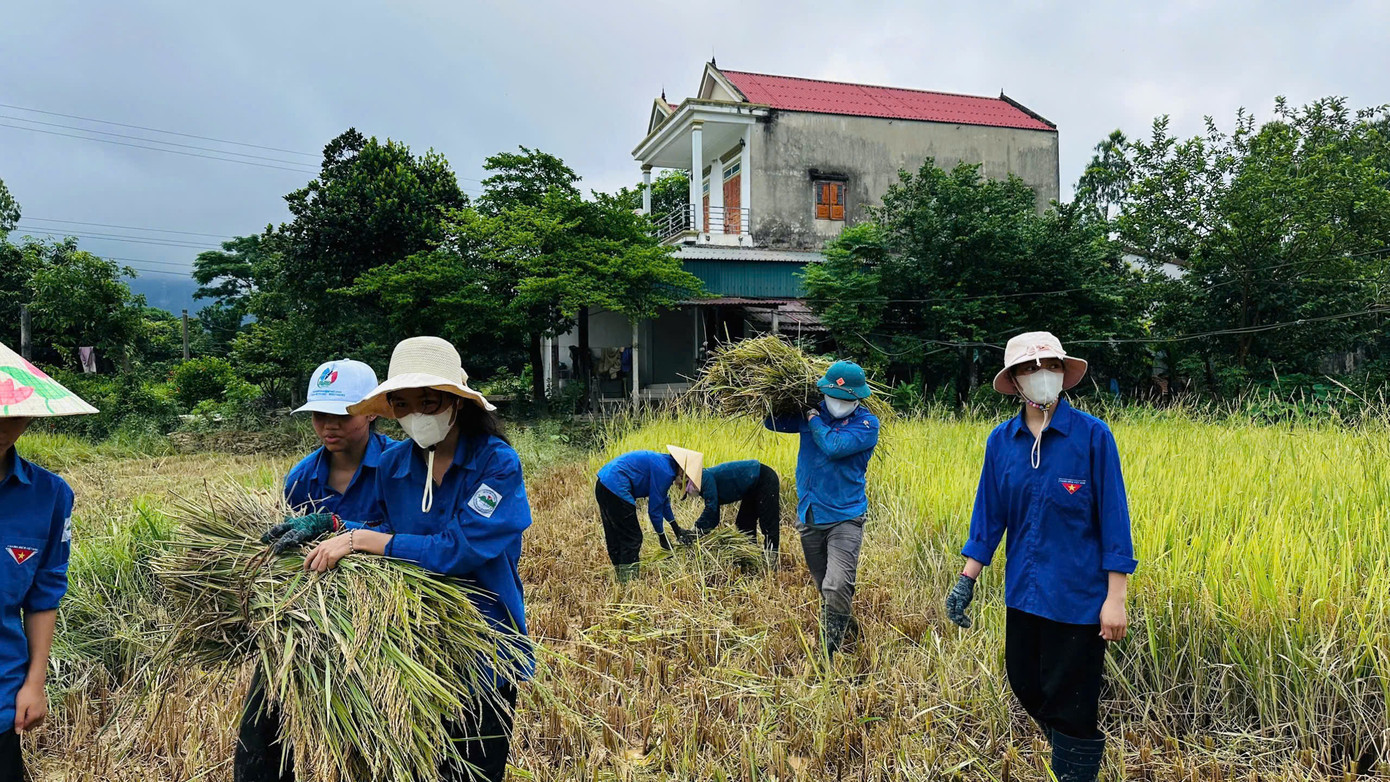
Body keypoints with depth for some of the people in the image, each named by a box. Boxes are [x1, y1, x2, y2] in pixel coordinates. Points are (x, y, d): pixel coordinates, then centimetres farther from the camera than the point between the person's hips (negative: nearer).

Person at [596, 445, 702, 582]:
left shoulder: (664, 463, 15)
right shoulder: (665, 472, -15)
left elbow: (664, 499, 25)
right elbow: (654, 507, -11)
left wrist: (677, 530, 30)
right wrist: (662, 537, 2)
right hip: (616, 490, -11)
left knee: (615, 539, 18)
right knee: (632, 539, -1)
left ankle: (621, 580, 28)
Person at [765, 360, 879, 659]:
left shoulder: (866, 423, -7)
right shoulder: (811, 413, 6)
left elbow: (834, 446, -23)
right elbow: (772, 422, 16)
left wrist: (812, 417, -9)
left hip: (845, 518, -5)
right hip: (809, 517, 5)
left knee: (836, 587, -18)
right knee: (825, 589, 16)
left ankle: (829, 655, -9)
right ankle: (849, 631, 38)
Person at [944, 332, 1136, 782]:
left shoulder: (1092, 435, -12)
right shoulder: (1001, 441, 0)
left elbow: (1114, 517, -10)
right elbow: (989, 513, 6)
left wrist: (1116, 598, -12)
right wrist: (967, 580, 4)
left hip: (1077, 594, -5)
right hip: (1024, 591, 5)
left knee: (1070, 704, 4)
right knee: (1026, 686, 18)